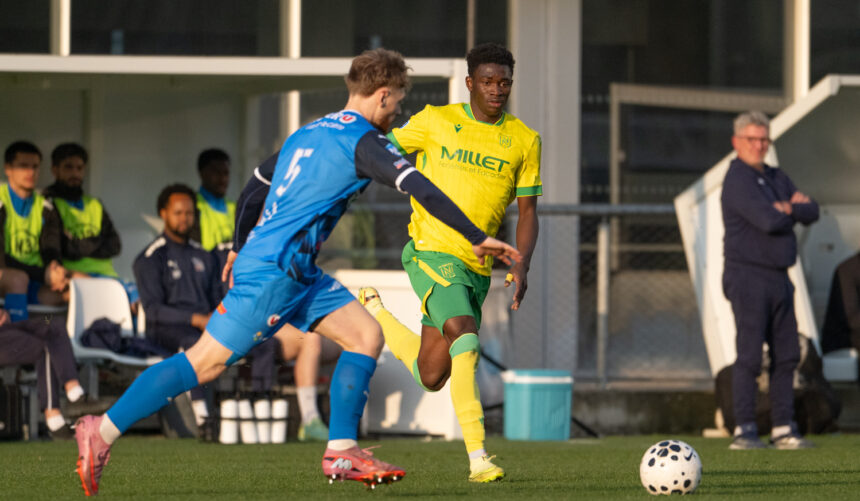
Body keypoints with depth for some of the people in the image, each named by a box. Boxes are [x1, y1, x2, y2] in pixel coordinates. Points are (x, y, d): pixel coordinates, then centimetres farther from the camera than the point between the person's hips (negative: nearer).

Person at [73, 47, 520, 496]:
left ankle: (341, 451, 3)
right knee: (206, 363, -8)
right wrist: (478, 238, -17)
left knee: (366, 335, 5)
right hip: (273, 272, -10)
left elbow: (256, 185, 27)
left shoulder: (307, 134, 17)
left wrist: (243, 249, 39)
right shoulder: (362, 141, -10)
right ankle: (102, 433, -5)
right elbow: (418, 188, -19)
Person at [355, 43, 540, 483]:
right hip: (431, 252, -4)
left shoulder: (524, 141, 6)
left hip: (478, 267, 4)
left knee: (431, 379, 7)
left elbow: (527, 211, 8)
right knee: (465, 338, -28)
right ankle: (477, 457, -28)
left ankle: (375, 313, 35)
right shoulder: (436, 122, 0)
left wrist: (522, 265, -7)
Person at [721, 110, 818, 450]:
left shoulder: (776, 178, 18)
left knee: (787, 355, 6)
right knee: (749, 355, -10)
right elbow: (769, 221, -21)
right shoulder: (738, 180, -9)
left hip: (779, 278, 8)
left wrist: (789, 208, -8)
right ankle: (744, 431, -8)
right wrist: (794, 210, -2)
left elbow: (812, 213, 11)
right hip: (748, 277, -8)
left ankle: (783, 429, 10)